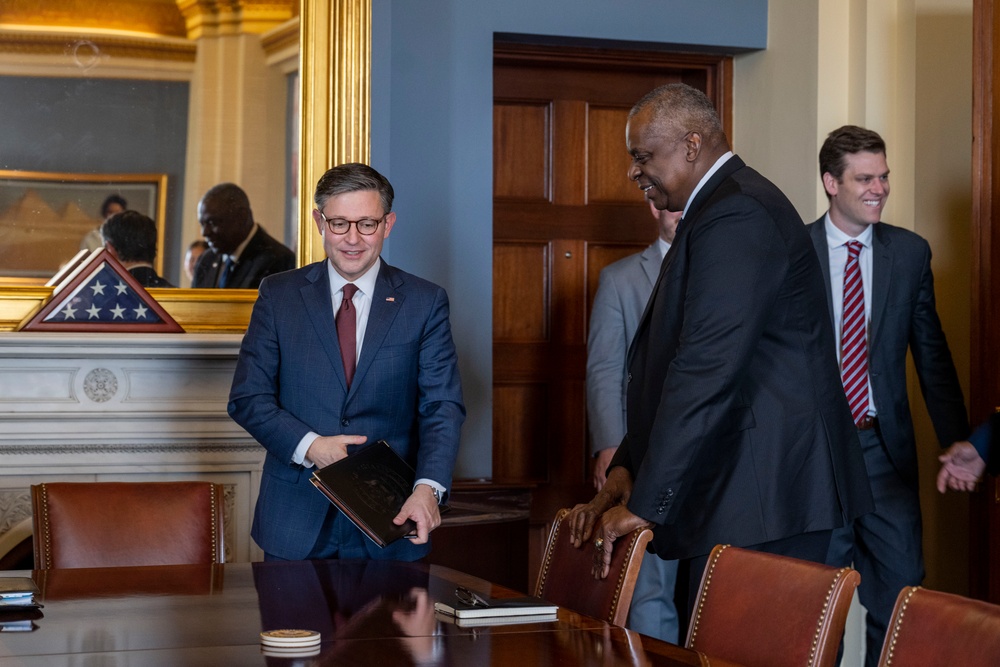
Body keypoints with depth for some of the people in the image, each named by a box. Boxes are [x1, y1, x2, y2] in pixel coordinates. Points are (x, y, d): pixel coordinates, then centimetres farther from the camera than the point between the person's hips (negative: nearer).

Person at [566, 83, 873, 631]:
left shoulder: (735, 216, -15)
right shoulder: (715, 211, 20)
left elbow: (706, 373, -22)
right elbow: (675, 363, 21)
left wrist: (644, 504, -19)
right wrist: (625, 469, 12)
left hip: (762, 501, -10)